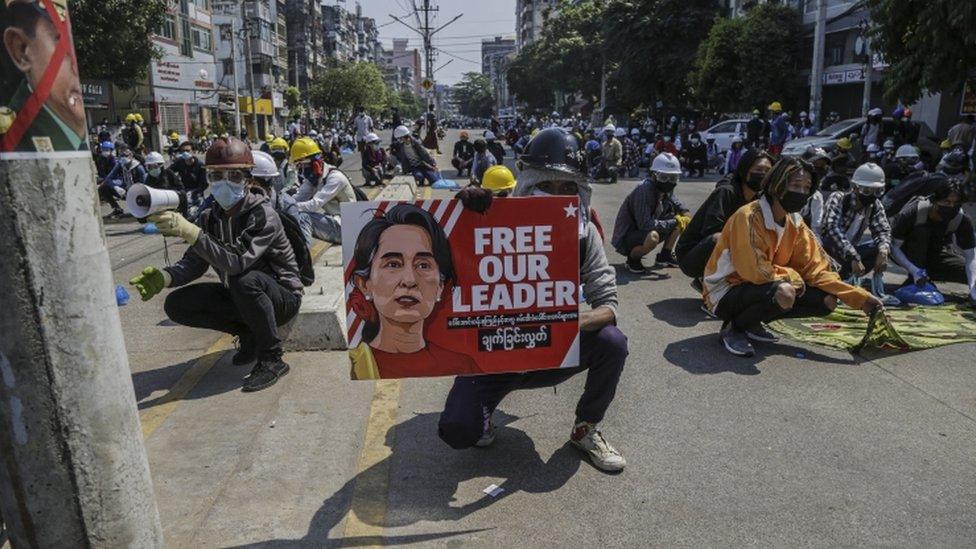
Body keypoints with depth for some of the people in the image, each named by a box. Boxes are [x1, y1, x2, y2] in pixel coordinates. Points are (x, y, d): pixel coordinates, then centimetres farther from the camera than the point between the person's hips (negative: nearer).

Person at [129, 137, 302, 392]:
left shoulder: (263, 215, -22)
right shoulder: (210, 217, 0)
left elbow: (238, 262, -37)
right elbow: (193, 263, -4)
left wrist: (189, 231, -45)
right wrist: (164, 277, -26)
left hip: (281, 296, -7)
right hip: (240, 296, 7)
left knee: (246, 281, -38)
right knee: (176, 304, -7)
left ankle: (271, 359, -19)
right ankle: (248, 333, 8)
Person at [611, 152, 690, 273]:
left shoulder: (666, 190, -3)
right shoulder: (644, 190, -28)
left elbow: (674, 202, 20)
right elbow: (645, 224, -33)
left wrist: (685, 213, -4)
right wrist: (675, 222, -26)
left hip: (645, 232, 9)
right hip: (625, 238, -9)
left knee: (682, 218, 3)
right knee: (653, 237, -40)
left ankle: (665, 254, 13)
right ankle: (632, 258, -10)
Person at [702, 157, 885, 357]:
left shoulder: (795, 222, 2)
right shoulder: (749, 217, -23)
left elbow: (815, 269, 2)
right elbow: (755, 271, -27)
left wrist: (860, 297, -5)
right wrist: (792, 276, -11)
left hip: (762, 288, 8)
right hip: (725, 293, -8)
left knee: (826, 301, -3)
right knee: (783, 292, -34)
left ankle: (752, 323, 7)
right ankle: (733, 327, -9)